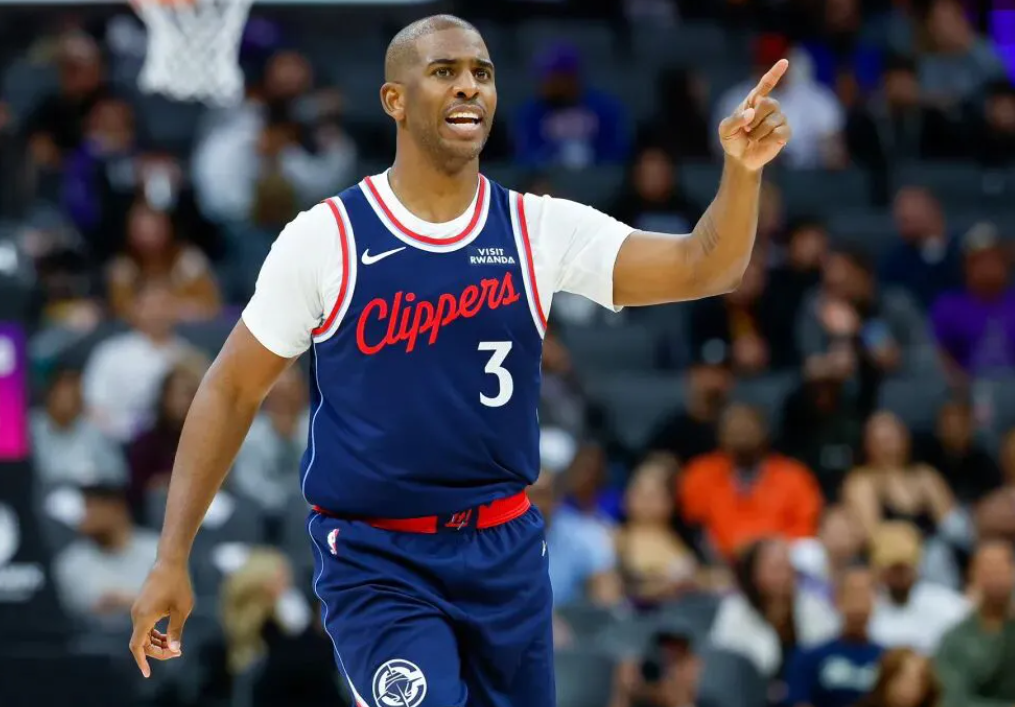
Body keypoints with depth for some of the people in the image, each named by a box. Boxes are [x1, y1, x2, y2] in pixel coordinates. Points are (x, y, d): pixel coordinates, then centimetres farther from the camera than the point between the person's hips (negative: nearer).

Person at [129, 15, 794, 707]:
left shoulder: (541, 229, -1)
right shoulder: (324, 239, -7)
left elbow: (703, 268, -8)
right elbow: (231, 392, -1)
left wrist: (742, 172, -29)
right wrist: (172, 560, -5)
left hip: (507, 552, 4)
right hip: (375, 563, -4)